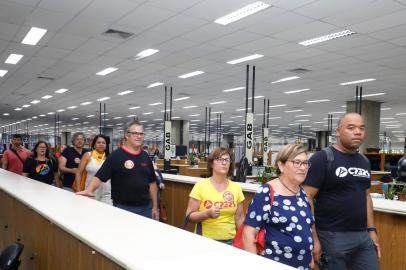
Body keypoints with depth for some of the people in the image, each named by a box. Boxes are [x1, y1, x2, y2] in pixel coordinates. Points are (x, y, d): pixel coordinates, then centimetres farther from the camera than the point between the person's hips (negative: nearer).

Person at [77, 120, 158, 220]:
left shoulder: (145, 157, 8)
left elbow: (152, 183, 11)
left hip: (146, 207, 5)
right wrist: (89, 190, -26)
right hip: (123, 208, -4)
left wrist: (155, 206, 9)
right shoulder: (116, 155, -7)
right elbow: (100, 176, -9)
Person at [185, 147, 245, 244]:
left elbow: (239, 218, 7)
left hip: (230, 241, 2)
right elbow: (189, 215, -7)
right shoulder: (200, 186, -8)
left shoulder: (236, 188, 0)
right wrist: (207, 214, -22)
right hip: (205, 240, -2)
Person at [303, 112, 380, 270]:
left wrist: (371, 230, 14)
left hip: (363, 236, 7)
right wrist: (312, 238, -18)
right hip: (333, 236, -7)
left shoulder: (364, 162, 10)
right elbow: (307, 197, -15)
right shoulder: (322, 158, -12)